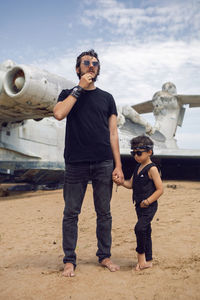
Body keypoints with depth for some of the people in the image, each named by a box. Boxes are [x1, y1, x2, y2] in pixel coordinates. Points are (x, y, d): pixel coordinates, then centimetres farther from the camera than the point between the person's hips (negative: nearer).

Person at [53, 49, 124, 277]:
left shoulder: (106, 98, 15)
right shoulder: (68, 94, 11)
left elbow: (113, 133, 10)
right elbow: (58, 114, -12)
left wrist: (118, 165, 2)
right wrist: (79, 88, -6)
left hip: (104, 164, 2)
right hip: (76, 163, -1)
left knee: (104, 213, 8)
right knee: (71, 213, 3)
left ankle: (104, 256, 22)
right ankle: (69, 260, 16)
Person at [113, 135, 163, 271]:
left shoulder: (152, 169, -13)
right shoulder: (138, 168, 12)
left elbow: (160, 189, -15)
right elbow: (130, 184, 14)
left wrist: (147, 201, -19)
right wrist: (120, 181, -5)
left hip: (149, 207, -8)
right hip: (140, 206, 8)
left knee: (140, 228, -21)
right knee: (146, 231, 14)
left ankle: (141, 253, 0)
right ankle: (148, 261, 24)